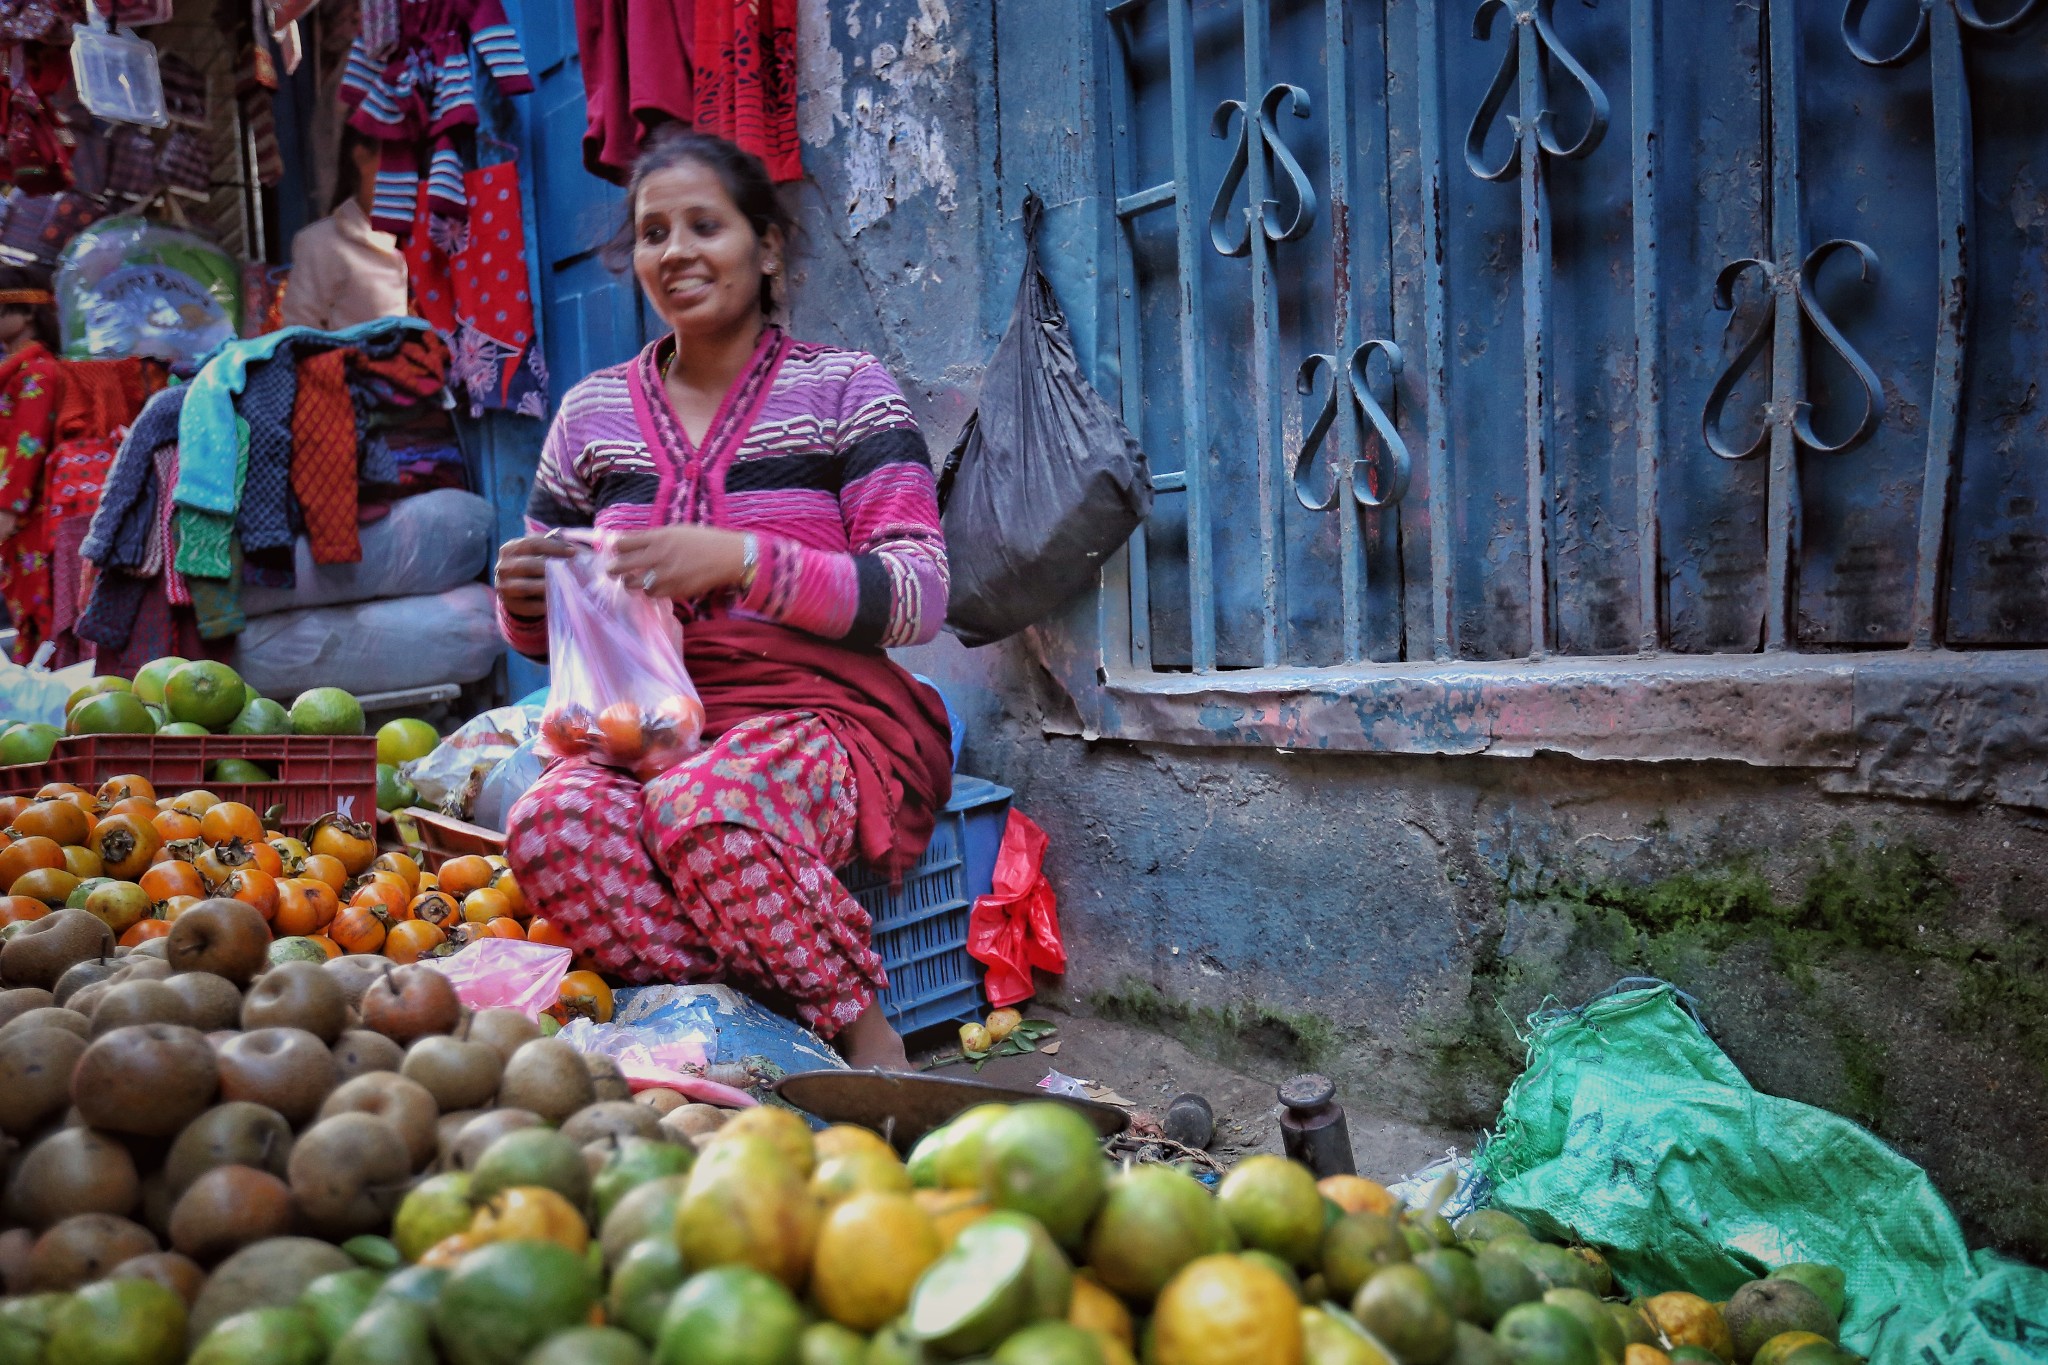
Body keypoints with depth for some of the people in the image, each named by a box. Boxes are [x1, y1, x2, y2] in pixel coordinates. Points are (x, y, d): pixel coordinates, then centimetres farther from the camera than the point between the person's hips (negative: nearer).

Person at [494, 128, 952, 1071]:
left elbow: (918, 597, -9)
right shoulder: (593, 411, 14)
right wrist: (524, 600, -5)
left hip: (820, 713, -3)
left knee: (701, 808, -36)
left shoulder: (844, 389, 3)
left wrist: (740, 560, -22)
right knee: (552, 822, -30)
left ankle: (867, 1036, -14)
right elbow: (548, 636, 20)